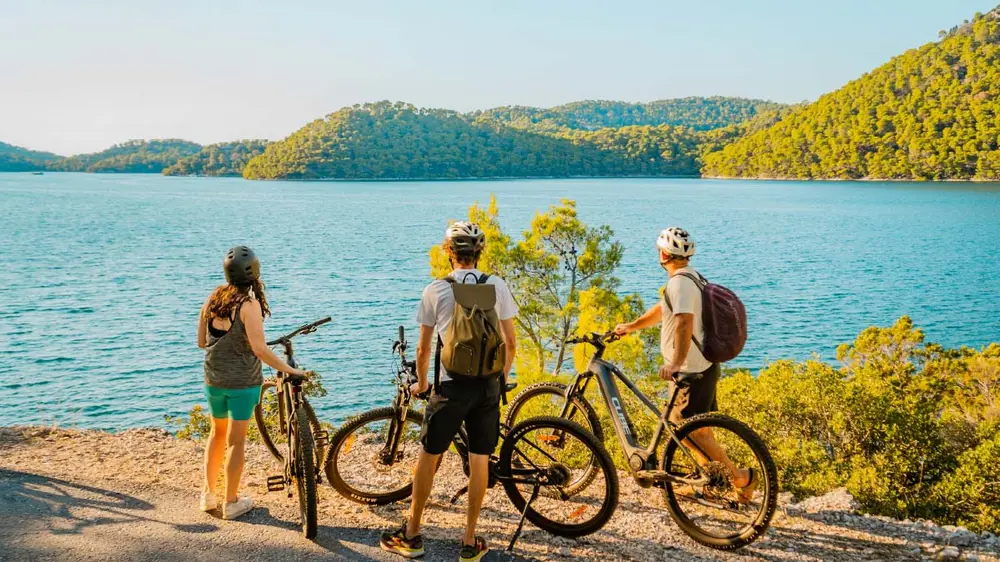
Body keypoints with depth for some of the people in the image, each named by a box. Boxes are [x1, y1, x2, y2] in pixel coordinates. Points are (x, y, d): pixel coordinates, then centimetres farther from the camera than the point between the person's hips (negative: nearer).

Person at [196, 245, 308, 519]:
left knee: (217, 434, 22)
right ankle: (231, 503, 15)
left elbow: (201, 341, 8)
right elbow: (259, 349, -24)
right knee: (236, 441, 6)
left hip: (214, 380, 6)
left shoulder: (212, 299, 1)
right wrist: (290, 370, -17)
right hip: (243, 382, -5)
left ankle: (208, 494, 29)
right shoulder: (249, 304, -18)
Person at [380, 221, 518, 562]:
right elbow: (510, 343, 3)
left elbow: (424, 348, 1)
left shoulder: (436, 290, -4)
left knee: (429, 457, 10)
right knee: (480, 461, 9)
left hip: (451, 385, -2)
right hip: (488, 385, 2)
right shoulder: (497, 287, 0)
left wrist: (421, 382, 17)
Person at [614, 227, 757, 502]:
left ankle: (740, 476, -3)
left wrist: (676, 363, -42)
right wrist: (631, 326, 34)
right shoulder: (691, 277, 15)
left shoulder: (680, 282, -19)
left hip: (692, 369, -10)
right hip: (703, 366, 10)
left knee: (690, 430, -7)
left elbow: (684, 322, -33)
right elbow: (662, 309, 28)